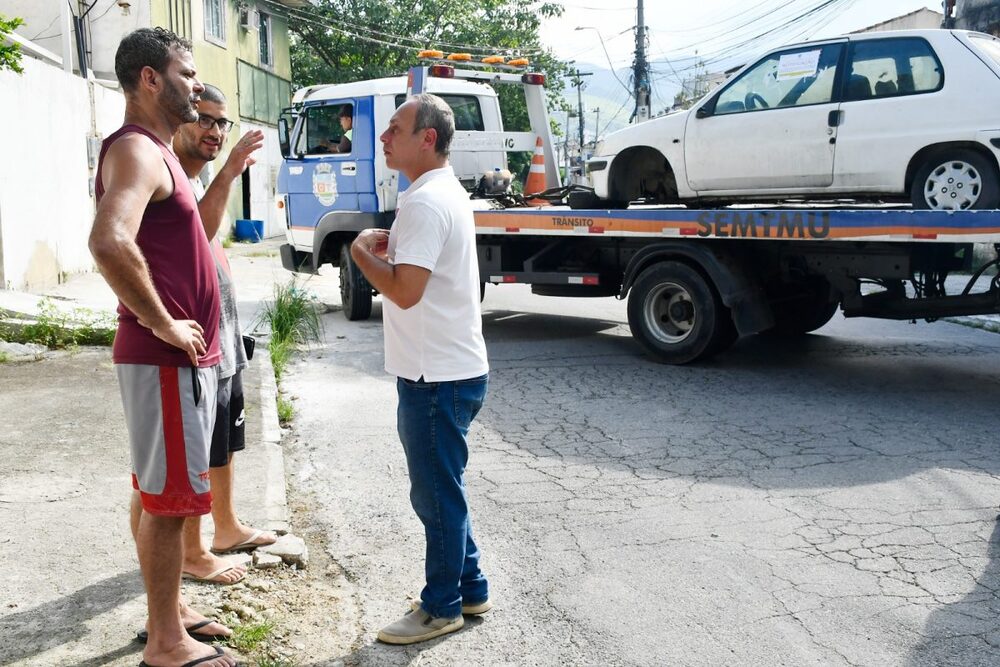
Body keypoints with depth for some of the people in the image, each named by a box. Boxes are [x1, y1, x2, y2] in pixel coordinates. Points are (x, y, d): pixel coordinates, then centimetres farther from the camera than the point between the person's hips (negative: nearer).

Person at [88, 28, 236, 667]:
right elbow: (110, 242, -34)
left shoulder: (158, 152, 16)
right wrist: (164, 325, -25)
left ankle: (170, 608, 31)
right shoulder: (136, 149, -16)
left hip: (182, 355, 10)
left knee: (159, 492, 18)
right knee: (168, 497, -1)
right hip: (165, 358, -10)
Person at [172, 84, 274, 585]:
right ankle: (192, 554, 13)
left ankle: (227, 528, 35)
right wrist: (228, 172, -36)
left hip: (223, 340, 10)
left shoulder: (199, 182, 14)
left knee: (223, 444, 20)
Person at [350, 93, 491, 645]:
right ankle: (469, 588, 33)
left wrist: (362, 251, -10)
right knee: (442, 489, 20)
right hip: (454, 369, 11)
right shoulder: (448, 192, 15)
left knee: (437, 494, 3)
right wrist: (388, 247, 8)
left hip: (438, 378, -11)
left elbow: (404, 290, -26)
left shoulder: (424, 203, -19)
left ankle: (441, 607, 18)